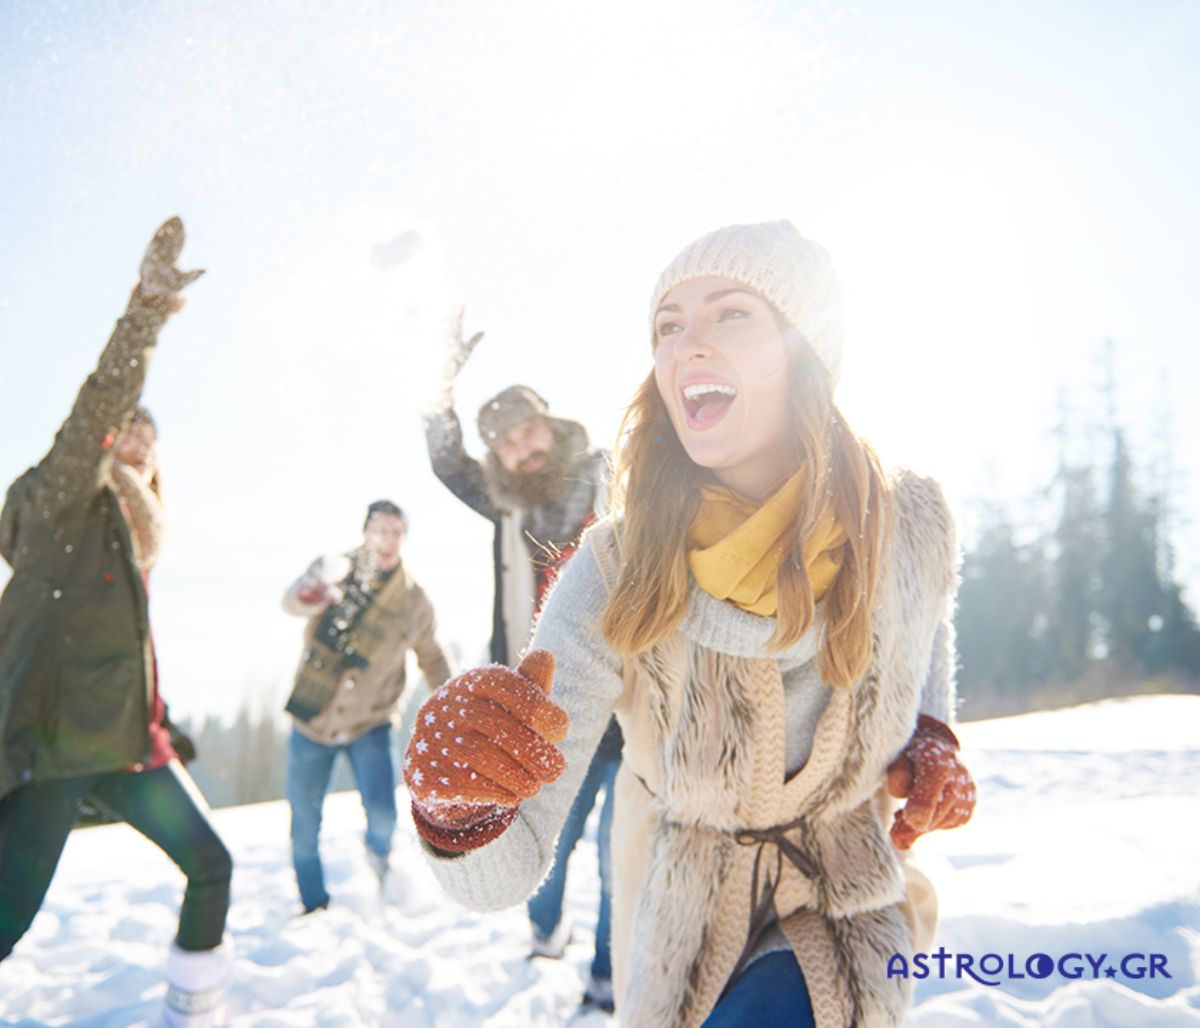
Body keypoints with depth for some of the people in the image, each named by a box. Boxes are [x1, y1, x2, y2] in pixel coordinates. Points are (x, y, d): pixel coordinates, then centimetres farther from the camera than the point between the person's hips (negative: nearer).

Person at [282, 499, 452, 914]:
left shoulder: (414, 601, -5)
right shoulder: (333, 569, -8)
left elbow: (432, 658, 8)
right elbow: (293, 601, -30)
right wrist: (314, 594, -53)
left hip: (369, 723, -1)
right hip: (311, 720, 1)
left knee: (383, 816, -16)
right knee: (304, 827, 9)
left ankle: (378, 858, 20)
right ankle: (314, 908, 32)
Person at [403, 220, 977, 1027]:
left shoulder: (911, 524, -20)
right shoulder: (617, 575, -27)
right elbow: (502, 875, -30)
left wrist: (933, 740, -10)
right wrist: (458, 800, -51)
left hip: (844, 905, 0)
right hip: (685, 922, 0)